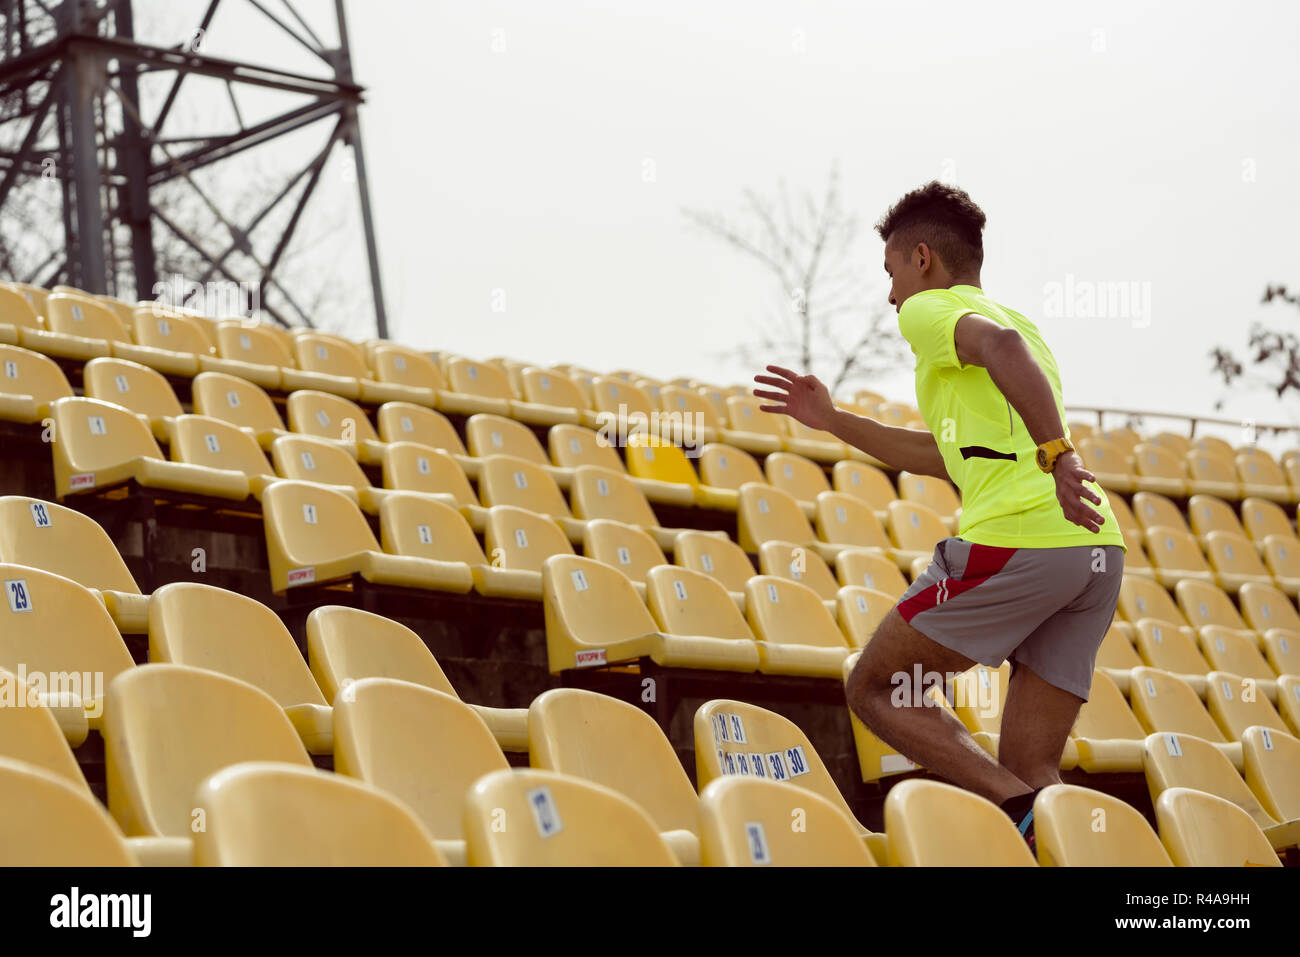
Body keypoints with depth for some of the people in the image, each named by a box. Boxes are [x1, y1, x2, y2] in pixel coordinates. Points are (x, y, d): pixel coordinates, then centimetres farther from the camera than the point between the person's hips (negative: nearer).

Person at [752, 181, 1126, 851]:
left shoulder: (930, 307, 6)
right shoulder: (1014, 320, 32)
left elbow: (1002, 346, -19)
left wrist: (1056, 454, -31)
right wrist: (833, 422, 44)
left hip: (1014, 541, -8)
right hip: (1098, 550, 8)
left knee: (874, 688, 8)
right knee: (1029, 770, 9)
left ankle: (1023, 812, -10)